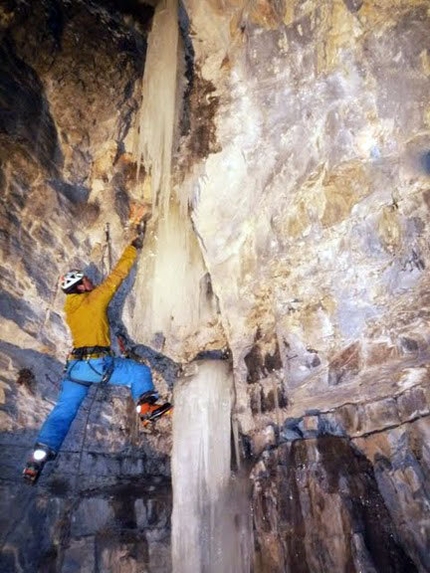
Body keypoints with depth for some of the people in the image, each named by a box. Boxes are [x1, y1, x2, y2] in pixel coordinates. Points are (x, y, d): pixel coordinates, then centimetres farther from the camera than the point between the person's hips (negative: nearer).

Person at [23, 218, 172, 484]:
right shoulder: (95, 299, -3)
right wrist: (135, 247, 9)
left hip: (74, 366, 7)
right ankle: (146, 407, -7)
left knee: (63, 411, 9)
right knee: (140, 371, 9)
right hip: (98, 363, -6)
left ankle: (38, 459, 3)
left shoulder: (69, 309, 15)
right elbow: (117, 275, 1)